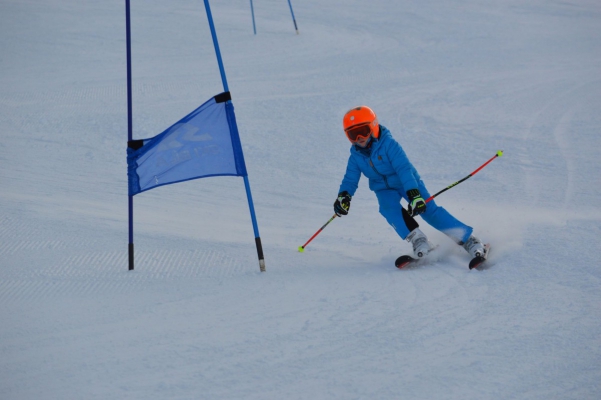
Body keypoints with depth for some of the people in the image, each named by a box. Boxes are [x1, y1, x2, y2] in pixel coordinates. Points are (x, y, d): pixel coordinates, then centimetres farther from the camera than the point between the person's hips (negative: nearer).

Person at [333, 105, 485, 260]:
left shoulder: (388, 144, -23)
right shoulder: (356, 156, -7)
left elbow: (404, 168, -31)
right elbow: (350, 180, -2)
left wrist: (413, 193, -42)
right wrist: (343, 196, -25)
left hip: (408, 182, -4)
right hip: (385, 189, 4)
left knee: (429, 209, -19)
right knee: (389, 207, -30)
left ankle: (468, 239, -14)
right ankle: (417, 239, -29)